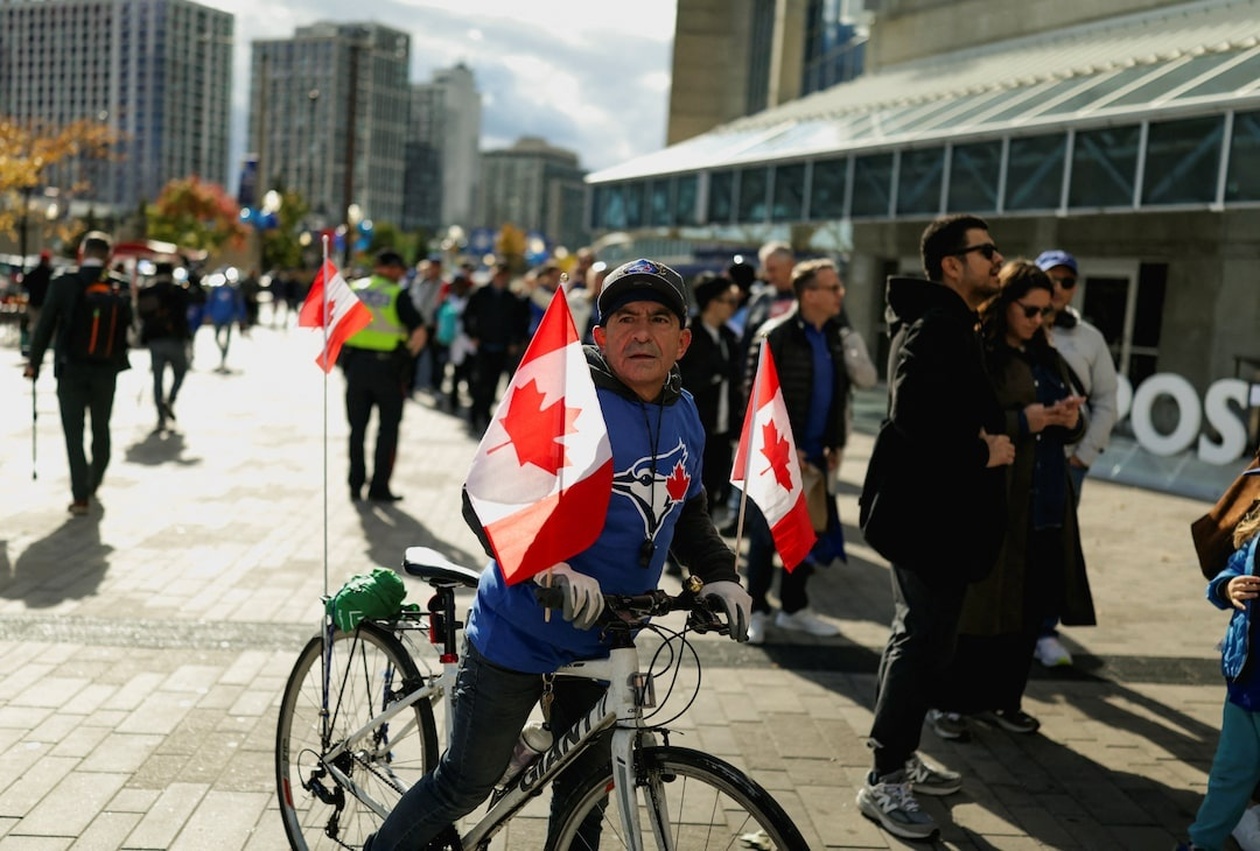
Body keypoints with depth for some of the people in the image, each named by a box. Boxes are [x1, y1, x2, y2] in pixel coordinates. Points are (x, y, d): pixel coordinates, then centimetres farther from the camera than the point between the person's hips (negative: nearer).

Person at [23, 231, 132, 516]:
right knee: (101, 429, 19)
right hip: (106, 372, 2)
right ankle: (94, 483, 37)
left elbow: (45, 326, -6)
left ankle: (80, 497, -2)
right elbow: (127, 327, 1)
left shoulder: (61, 285, -9)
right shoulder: (119, 289, -6)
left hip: (70, 370, -2)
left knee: (74, 434, 3)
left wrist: (34, 362, 4)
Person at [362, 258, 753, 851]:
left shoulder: (685, 416, 3)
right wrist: (550, 569, -38)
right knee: (466, 783, 8)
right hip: (520, 636, -6)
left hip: (607, 642, 6)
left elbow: (687, 510, 17)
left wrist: (719, 573, 1)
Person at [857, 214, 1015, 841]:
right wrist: (981, 453, -16)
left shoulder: (949, 325, 17)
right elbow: (914, 419, -28)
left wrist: (986, 438, 2)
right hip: (932, 512, -11)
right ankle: (884, 782, 2)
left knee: (917, 637, 17)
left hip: (935, 511, 11)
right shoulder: (936, 328, -17)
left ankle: (899, 760, 29)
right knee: (922, 642, -6)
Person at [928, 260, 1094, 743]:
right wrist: (1021, 422, -19)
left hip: (1046, 504, 7)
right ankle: (948, 703, 14)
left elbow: (1073, 430, 19)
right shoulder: (976, 357, -7)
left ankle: (1000, 699, 25)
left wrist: (1071, 421, -4)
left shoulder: (1048, 359, 16)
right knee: (979, 606, 1)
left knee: (1030, 610, 10)